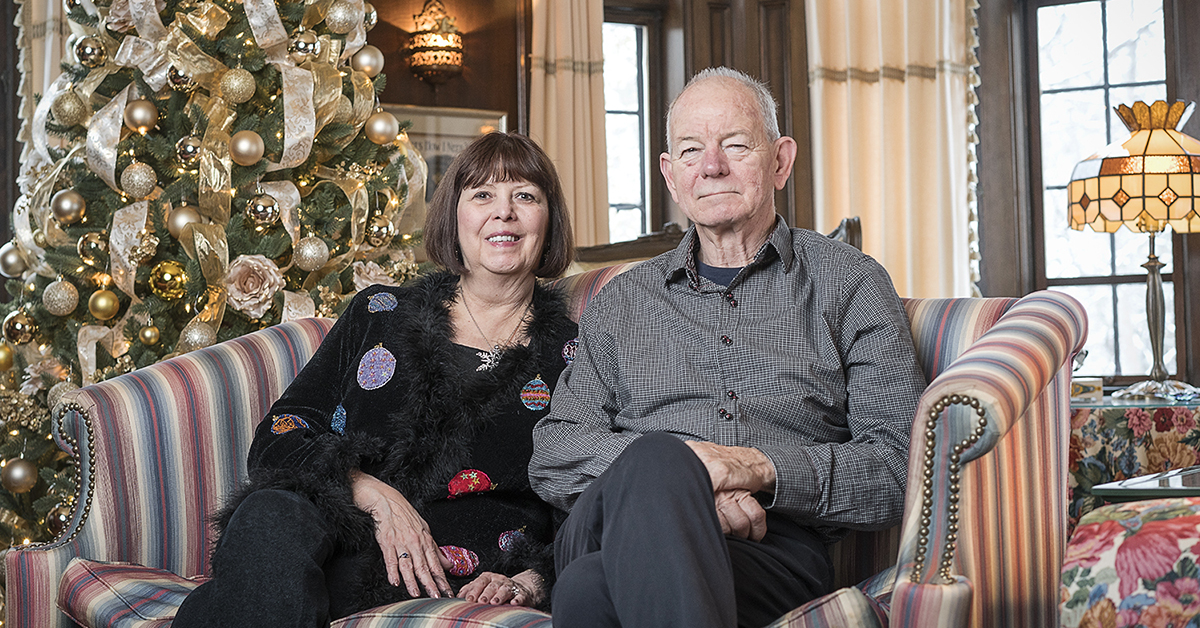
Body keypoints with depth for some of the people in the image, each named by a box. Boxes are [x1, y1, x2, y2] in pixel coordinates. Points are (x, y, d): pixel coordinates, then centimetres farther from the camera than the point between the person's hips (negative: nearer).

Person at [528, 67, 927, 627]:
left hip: (775, 548, -4)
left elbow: (899, 466, 6)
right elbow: (552, 455, 11)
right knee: (655, 460, -37)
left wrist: (764, 469, -13)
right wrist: (672, 472, -11)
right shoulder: (621, 302, 23)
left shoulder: (848, 284, 15)